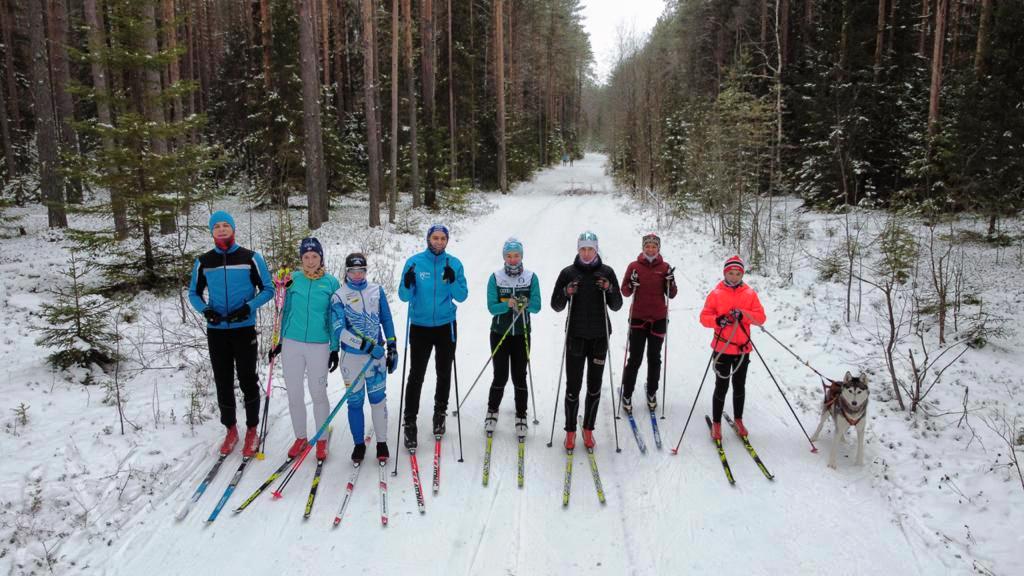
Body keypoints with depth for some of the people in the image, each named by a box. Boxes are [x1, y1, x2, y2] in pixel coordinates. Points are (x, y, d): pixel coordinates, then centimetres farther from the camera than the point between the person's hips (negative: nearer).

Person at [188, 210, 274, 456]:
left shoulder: (251, 258, -2)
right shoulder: (203, 262, 5)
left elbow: (267, 289, 1)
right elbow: (194, 293, 14)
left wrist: (249, 307, -15)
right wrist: (205, 310, -7)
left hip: (244, 329, -3)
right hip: (216, 331, 3)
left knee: (247, 380, 2)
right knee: (223, 382, 9)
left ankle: (252, 430, 17)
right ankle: (230, 430, 24)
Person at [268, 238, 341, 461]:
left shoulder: (331, 282, -1)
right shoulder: (294, 279, 3)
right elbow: (286, 311, 12)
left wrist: (335, 348, 0)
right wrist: (280, 341, 11)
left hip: (319, 346, -2)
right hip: (292, 344, 2)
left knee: (318, 393, 4)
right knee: (294, 394, 9)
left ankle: (321, 440, 19)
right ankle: (300, 438, 25)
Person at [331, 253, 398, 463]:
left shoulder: (377, 291, 5)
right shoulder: (339, 296, -4)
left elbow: (387, 321, 11)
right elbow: (339, 331, -13)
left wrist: (392, 349, 6)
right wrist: (367, 345, -19)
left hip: (377, 355, 1)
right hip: (352, 356, -1)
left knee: (378, 398, 3)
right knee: (355, 401, 6)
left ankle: (382, 442, 17)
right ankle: (359, 444, 21)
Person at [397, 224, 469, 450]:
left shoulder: (454, 264, -1)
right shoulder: (414, 262, -5)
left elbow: (462, 296, -3)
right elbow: (404, 297, -5)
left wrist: (452, 281, -22)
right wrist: (408, 285, -27)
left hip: (446, 327, 2)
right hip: (420, 327, -2)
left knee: (444, 373, 13)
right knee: (416, 376, -3)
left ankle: (440, 414, 31)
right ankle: (410, 423, 5)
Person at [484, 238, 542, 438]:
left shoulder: (531, 277, -1)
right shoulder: (495, 278, -3)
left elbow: (537, 307, -6)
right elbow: (492, 307, -9)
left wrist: (525, 303, -27)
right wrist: (508, 304, -28)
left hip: (522, 334, 1)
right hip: (499, 333, -1)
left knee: (520, 376, 3)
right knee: (500, 376, 1)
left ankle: (521, 416, 18)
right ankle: (492, 410, 23)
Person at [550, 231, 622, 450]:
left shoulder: (606, 272, 2)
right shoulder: (568, 273, -1)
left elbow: (616, 306, 3)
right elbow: (556, 306, 2)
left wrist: (610, 289, -15)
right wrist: (566, 293, -18)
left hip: (600, 336, 1)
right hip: (576, 336, -1)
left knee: (594, 387, 9)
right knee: (573, 387, 1)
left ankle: (588, 429, 23)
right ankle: (570, 431, 15)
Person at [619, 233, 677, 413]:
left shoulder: (665, 267, 3)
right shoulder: (634, 266, -1)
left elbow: (671, 295, 3)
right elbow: (625, 292, 1)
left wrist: (670, 281, -15)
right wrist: (632, 285, -19)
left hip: (659, 319, 2)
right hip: (638, 318, -1)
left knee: (654, 358, 10)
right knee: (635, 358, -2)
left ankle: (652, 392, 26)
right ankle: (627, 395, 10)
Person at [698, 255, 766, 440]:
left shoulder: (750, 293, 2)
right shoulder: (716, 293, -4)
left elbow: (760, 317, -4)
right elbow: (704, 317, -6)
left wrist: (743, 314, -21)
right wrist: (717, 320, -26)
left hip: (742, 348, 2)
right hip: (722, 348, -2)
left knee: (739, 386, 16)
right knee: (722, 386, 2)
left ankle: (738, 419, 33)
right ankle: (716, 422, 16)